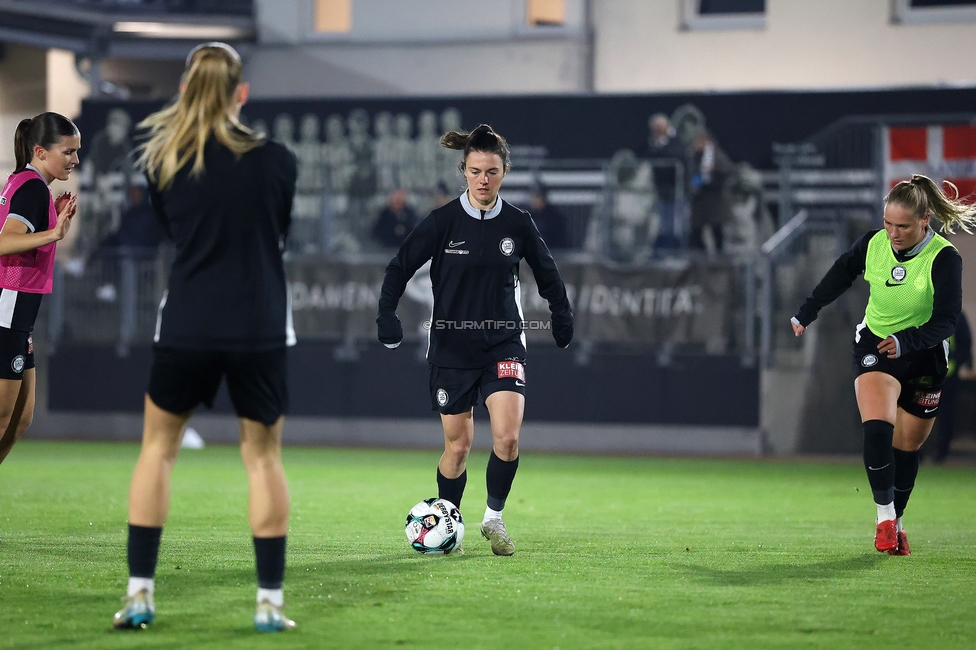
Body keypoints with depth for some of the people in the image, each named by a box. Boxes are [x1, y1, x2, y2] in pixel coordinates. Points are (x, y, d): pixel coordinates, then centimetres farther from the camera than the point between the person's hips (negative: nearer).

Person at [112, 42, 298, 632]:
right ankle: (270, 601, 6)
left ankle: (140, 593, 9)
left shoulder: (162, 162, -2)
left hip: (187, 327, 1)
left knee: (159, 446, 15)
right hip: (259, 329, -1)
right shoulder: (277, 161, -6)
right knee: (264, 454, 10)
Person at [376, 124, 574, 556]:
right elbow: (400, 268, 0)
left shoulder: (518, 224, 0)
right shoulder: (443, 221, -5)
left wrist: (562, 318, 11)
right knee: (458, 445, 4)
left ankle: (494, 518, 4)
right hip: (452, 346, -1)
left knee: (507, 436, -17)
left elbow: (547, 274, 16)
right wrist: (387, 317, -10)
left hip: (503, 342, 1)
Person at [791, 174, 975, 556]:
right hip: (874, 346, 1)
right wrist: (806, 314, 16)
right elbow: (840, 276, 11)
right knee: (877, 429, -22)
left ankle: (896, 522, 26)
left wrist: (905, 341, -38)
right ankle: (884, 516, -16)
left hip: (923, 357, -1)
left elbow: (945, 321, -23)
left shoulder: (944, 259, -19)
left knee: (907, 447, 8)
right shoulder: (873, 245, -9)